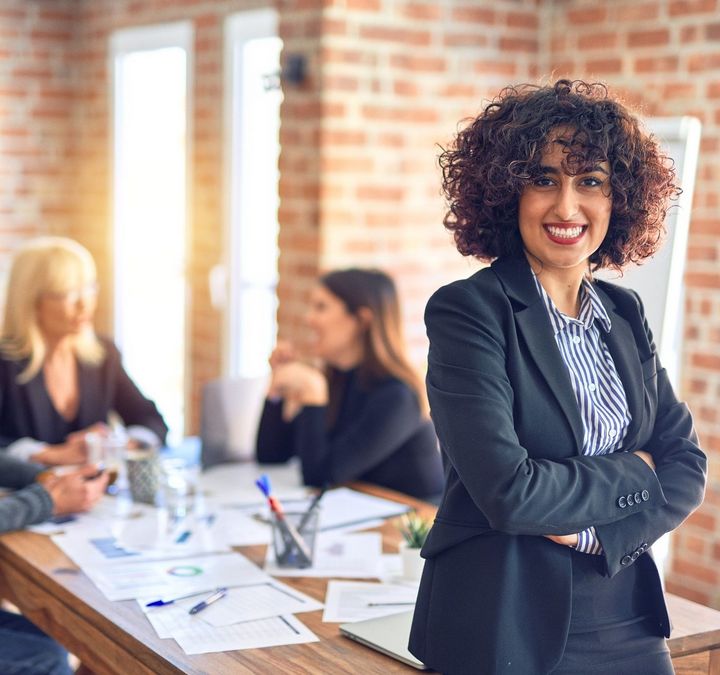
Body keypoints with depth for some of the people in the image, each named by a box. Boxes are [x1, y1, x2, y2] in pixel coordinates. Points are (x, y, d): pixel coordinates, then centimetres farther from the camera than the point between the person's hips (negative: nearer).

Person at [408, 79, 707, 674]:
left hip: (627, 623, 6)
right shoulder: (467, 311, -14)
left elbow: (687, 468, 2)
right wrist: (634, 473, -9)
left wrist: (596, 532, -14)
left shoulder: (624, 314, 6)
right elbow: (508, 490, -23)